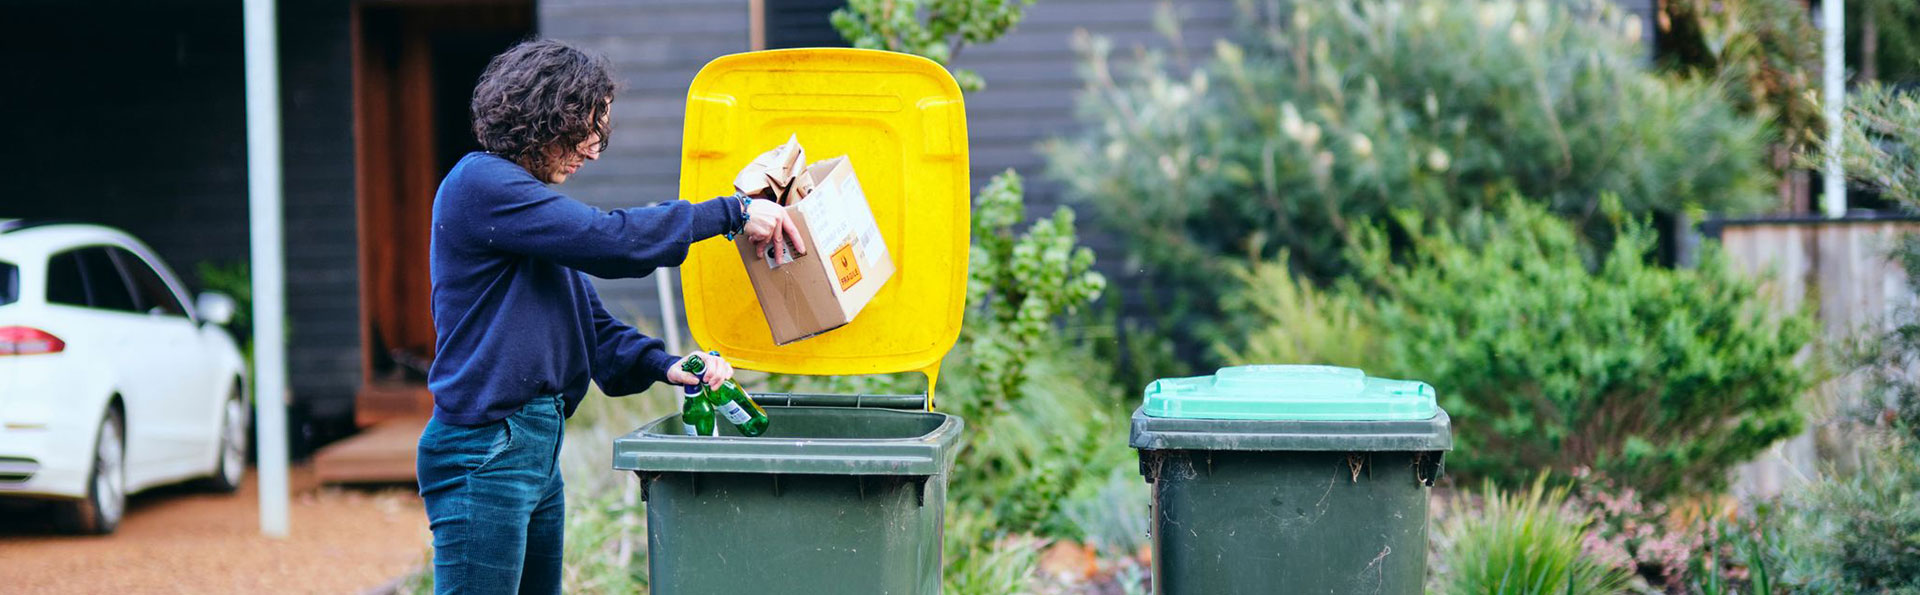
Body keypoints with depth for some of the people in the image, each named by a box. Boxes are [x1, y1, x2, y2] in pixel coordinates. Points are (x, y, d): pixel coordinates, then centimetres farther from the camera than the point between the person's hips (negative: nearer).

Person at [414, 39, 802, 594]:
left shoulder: (530, 201, 20)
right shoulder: (480, 184, -12)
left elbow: (590, 322, 17)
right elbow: (606, 239, -21)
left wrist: (664, 365, -1)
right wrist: (732, 213, -16)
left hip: (539, 448, 10)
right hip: (484, 455, -10)